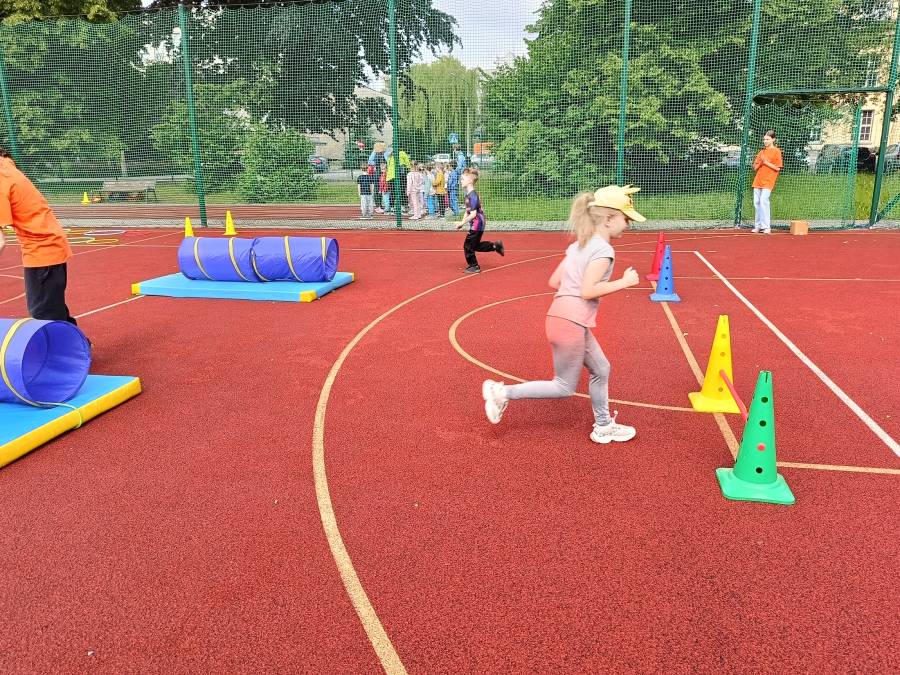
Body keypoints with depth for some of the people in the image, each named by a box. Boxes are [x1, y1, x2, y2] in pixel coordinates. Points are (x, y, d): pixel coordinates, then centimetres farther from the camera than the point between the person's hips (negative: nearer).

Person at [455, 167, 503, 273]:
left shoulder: (473, 196, -22)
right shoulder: (468, 194, 8)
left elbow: (473, 214, -25)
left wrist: (462, 223, -19)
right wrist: (462, 222, 4)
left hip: (477, 225, -9)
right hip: (475, 225, 9)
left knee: (468, 245, 0)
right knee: (476, 246, 18)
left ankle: (474, 267, 13)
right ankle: (495, 245, 24)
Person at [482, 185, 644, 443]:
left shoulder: (578, 245, 14)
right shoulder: (604, 249, -13)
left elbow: (554, 281, 13)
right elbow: (587, 291, -21)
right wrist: (624, 282, -13)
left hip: (562, 318, 10)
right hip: (571, 324, -10)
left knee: (601, 370, 20)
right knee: (564, 387, 4)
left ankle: (603, 426, 30)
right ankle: (504, 392, 4)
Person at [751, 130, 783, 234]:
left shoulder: (776, 151, -2)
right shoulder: (762, 151, 16)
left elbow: (778, 168, -7)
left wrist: (766, 162, -15)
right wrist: (760, 162, -6)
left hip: (768, 180, -7)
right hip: (758, 180, 7)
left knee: (763, 200, -18)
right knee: (756, 202, 5)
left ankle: (766, 227, -17)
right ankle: (758, 226, 13)